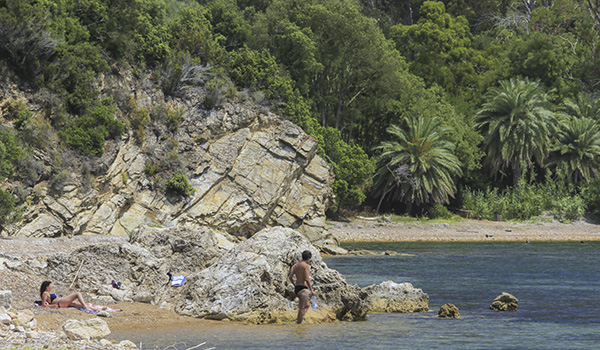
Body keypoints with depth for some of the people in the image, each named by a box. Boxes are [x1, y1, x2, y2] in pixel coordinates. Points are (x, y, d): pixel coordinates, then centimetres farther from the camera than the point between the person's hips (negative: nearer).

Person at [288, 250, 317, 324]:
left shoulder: (296, 265, 12)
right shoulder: (306, 266, -10)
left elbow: (290, 277, 4)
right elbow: (307, 279, -18)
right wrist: (311, 291, -14)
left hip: (296, 288, 8)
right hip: (303, 288, -8)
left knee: (306, 306, 20)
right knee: (302, 308, -5)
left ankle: (298, 321, 14)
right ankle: (299, 323, -7)